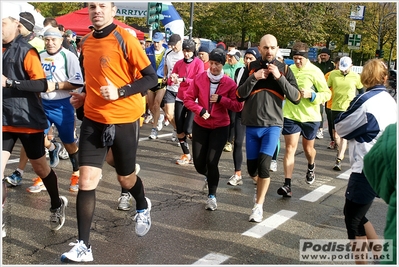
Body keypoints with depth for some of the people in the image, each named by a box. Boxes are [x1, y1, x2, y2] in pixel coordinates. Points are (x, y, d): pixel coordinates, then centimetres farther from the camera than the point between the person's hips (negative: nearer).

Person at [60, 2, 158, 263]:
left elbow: (151, 77, -13)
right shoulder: (86, 43, 8)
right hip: (93, 119, 4)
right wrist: (86, 95, 8)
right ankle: (83, 246, 3)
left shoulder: (125, 39, -11)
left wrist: (119, 92, -23)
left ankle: (143, 207, 48)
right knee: (86, 180, -6)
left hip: (124, 120, -4)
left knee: (125, 178, 14)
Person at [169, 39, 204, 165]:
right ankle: (186, 155, 21)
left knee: (187, 130, -12)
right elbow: (170, 81, 1)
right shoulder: (179, 63, 5)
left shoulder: (199, 63, -7)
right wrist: (172, 79, -22)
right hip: (180, 99, 5)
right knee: (179, 130, 4)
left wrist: (184, 79, -27)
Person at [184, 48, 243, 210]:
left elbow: (238, 106, -10)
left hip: (220, 127, -2)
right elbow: (188, 99, -5)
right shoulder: (199, 78, -7)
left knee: (212, 162, -9)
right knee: (199, 164, 5)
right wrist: (200, 110, -20)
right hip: (200, 125, 2)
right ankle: (210, 176, 43)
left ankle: (212, 196, 11)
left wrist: (221, 99, -22)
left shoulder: (230, 83, -10)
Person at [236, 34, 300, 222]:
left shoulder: (284, 69, 1)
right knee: (252, 167, 10)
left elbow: (296, 98, -7)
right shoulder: (251, 68, 5)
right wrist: (254, 78, -15)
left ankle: (258, 206, 1)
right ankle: (261, 189, 42)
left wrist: (279, 77, -16)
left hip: (272, 125, -2)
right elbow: (240, 95, -1)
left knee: (264, 165, -15)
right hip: (252, 125, 2)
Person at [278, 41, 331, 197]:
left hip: (310, 116, -1)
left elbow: (327, 94, -6)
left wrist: (311, 95, -21)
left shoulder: (315, 72, -9)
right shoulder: (289, 69, -1)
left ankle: (311, 168, 51)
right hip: (290, 115, 1)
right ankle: (287, 185, -6)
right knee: (290, 148, -6)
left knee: (308, 148, 17)